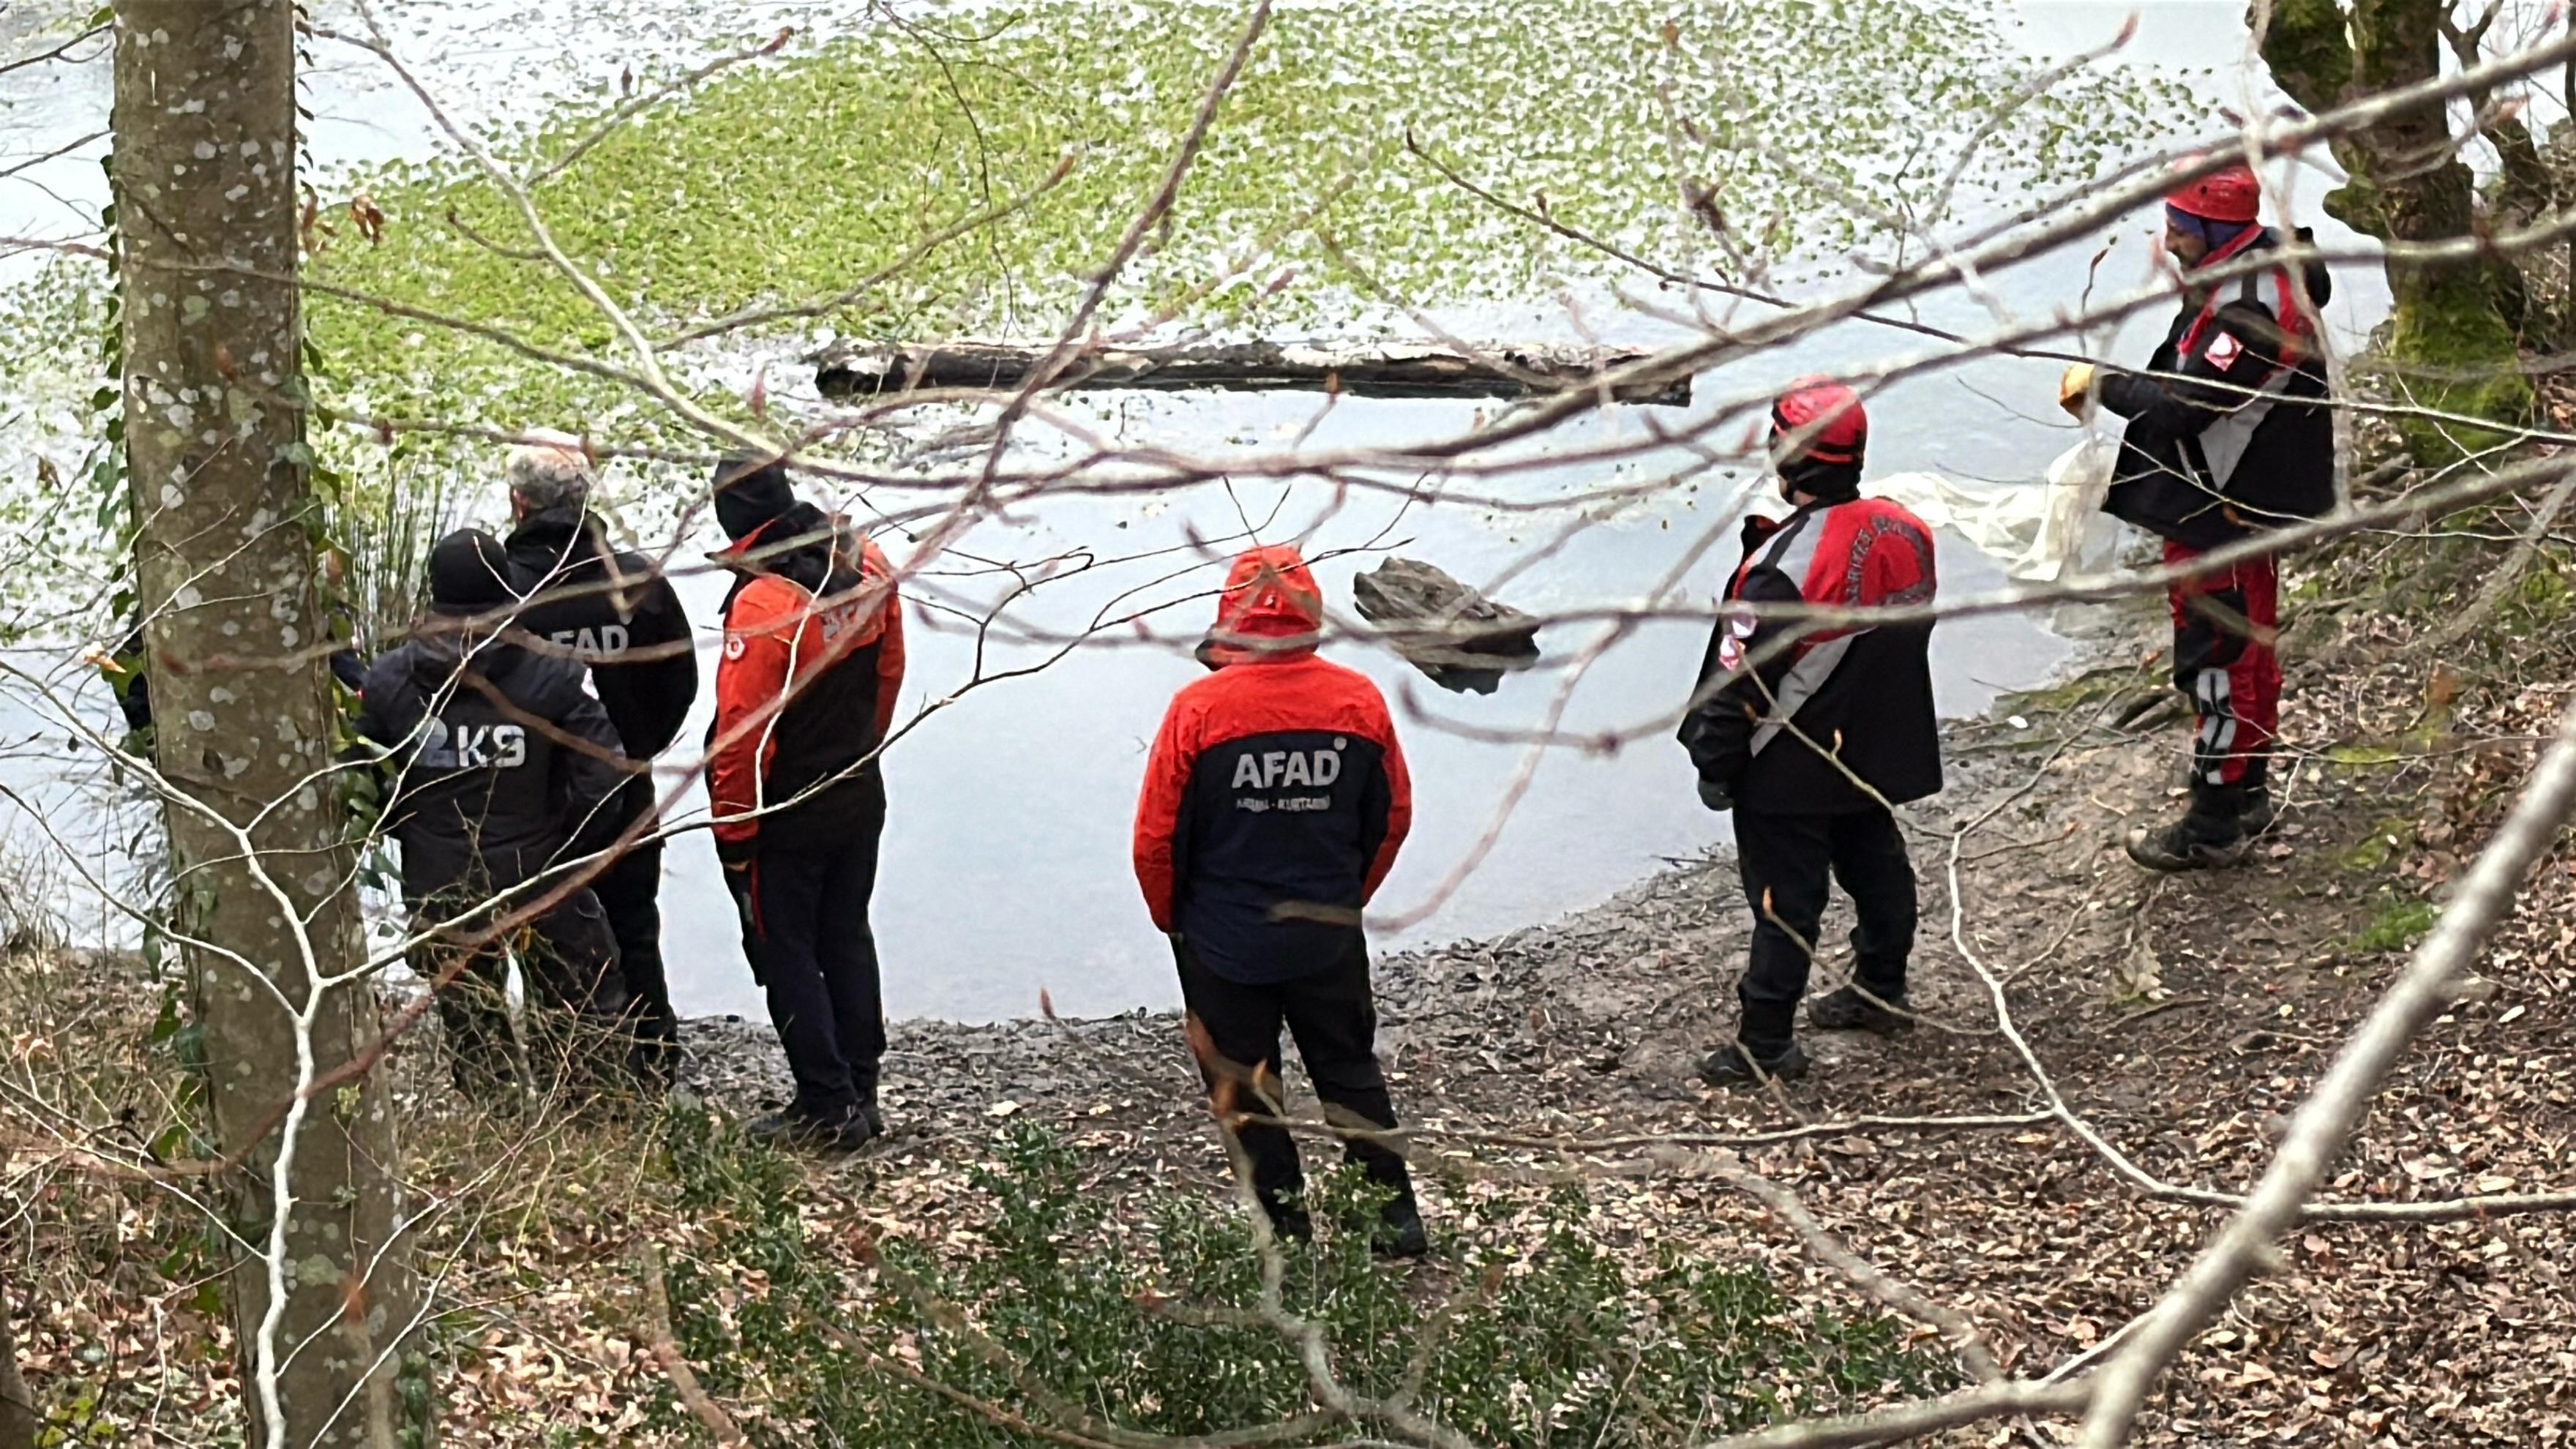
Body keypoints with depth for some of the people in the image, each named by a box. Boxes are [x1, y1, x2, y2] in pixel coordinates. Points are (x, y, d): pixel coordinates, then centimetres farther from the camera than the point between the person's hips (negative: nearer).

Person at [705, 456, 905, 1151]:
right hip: (861, 799, 7)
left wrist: (732, 832, -13)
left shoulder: (763, 602, -25)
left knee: (785, 952, 5)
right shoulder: (867, 566, -3)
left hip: (786, 814, -7)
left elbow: (743, 730, -22)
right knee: (847, 939, 18)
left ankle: (826, 1106, 7)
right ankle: (860, 1094, 24)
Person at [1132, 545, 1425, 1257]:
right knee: (1351, 1072, 19)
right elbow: (1393, 817, 5)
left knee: (1246, 1091, 11)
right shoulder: (1360, 700, -7)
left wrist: (1174, 920, 8)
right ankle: (1398, 1216, 20)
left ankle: (1289, 1231, 15)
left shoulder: (1197, 708, -16)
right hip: (1330, 940, 3)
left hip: (1224, 945, -3)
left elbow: (1157, 837, -10)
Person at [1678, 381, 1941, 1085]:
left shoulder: (1783, 565, -28)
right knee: (1877, 866, 23)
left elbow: (1739, 677, -22)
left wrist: (1715, 763, -9)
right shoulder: (1907, 532, -5)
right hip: (1879, 755, 7)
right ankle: (1880, 993, 40)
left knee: (1786, 897, 1)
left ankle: (1766, 1043, 9)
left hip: (1790, 771, -7)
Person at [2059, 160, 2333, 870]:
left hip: (2220, 514, -11)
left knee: (2214, 660, -1)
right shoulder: (2258, 272, 6)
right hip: (2247, 501, 11)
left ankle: (2214, 826, 8)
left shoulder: (2248, 311, -28)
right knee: (2247, 647, 21)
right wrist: (2114, 388, 4)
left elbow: (2181, 408, -29)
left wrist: (2100, 383, -16)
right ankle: (2248, 795, 36)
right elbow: (2189, 381, 14)